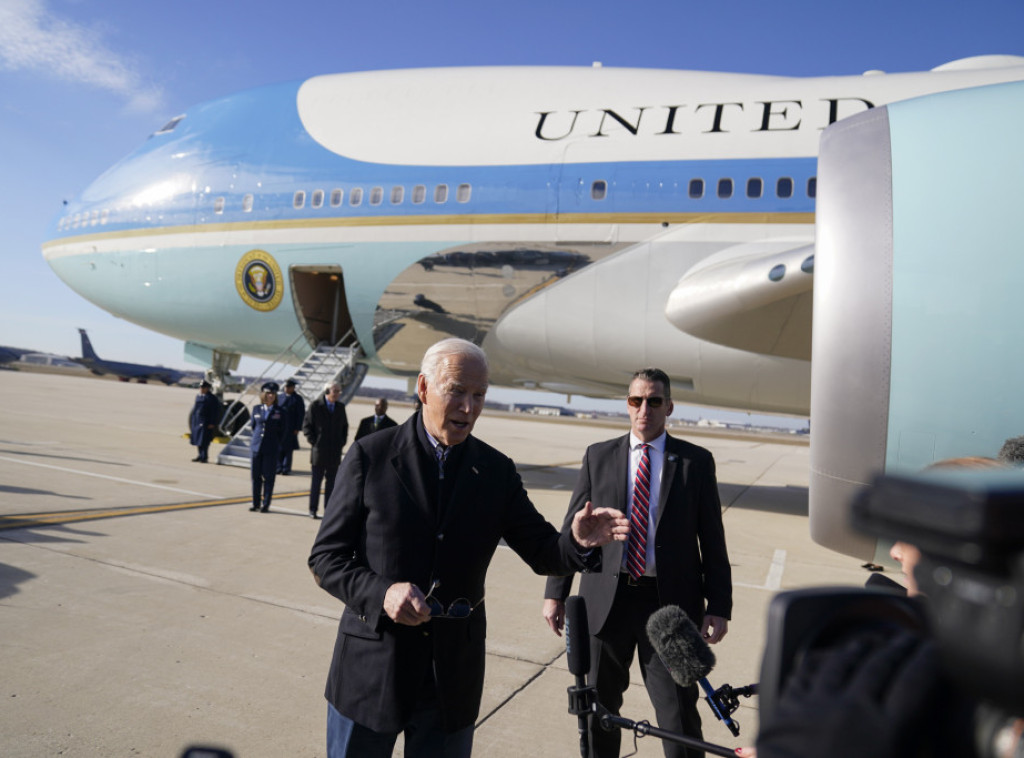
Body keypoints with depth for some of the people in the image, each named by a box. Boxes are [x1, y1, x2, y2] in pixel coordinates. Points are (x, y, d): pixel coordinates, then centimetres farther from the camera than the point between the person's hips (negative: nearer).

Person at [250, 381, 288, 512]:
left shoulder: (280, 412, -1)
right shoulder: (256, 409, 7)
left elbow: (284, 431, 3)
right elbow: (253, 426, 17)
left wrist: (276, 445, 2)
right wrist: (256, 439, 12)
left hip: (271, 450, -3)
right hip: (256, 447, 3)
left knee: (268, 477, 0)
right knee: (256, 476, 6)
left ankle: (266, 504, 8)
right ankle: (256, 503, 16)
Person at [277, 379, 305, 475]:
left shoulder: (298, 399, -1)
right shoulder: (281, 397, 12)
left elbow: (301, 414, -4)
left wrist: (297, 428, -9)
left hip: (290, 428, -4)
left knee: (288, 449, 1)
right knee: (279, 448, 4)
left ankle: (286, 469, 8)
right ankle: (279, 467, 13)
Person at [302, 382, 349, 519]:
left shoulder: (340, 407, 8)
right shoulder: (315, 405, -3)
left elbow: (344, 426, 19)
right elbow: (306, 425, -1)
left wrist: (342, 442, 8)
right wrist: (313, 442, -7)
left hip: (335, 452, 3)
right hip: (319, 450, -3)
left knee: (332, 481, 6)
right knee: (316, 481, 2)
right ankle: (313, 509, 10)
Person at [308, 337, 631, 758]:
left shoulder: (497, 471, -1)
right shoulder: (370, 455, -9)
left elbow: (542, 552, 1)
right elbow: (325, 557, -6)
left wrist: (579, 541, -22)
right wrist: (380, 594, -25)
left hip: (453, 676, 2)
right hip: (371, 670, -2)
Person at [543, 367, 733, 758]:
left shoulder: (696, 461, 1)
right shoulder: (598, 456, 4)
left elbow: (713, 539, 2)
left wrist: (719, 607, -4)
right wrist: (555, 593, 3)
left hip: (669, 604, -2)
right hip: (605, 601, 2)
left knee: (680, 718, 3)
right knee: (598, 708, 16)